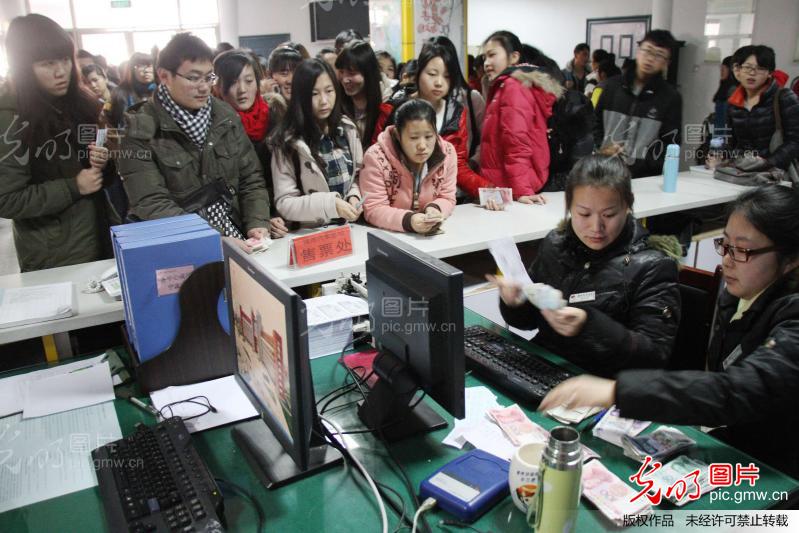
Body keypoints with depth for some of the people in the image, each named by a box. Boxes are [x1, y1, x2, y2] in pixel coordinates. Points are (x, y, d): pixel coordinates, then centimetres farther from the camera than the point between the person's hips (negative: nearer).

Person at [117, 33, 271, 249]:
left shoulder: (226, 116, 8)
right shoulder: (139, 131, -6)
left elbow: (251, 178, 10)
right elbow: (152, 204, -14)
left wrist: (257, 224, -8)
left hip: (239, 241, 3)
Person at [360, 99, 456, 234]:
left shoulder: (447, 153, -5)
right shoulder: (376, 158, -16)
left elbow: (447, 199, 2)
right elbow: (374, 209, -17)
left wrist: (434, 210, -20)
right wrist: (408, 220, -33)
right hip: (386, 234, -3)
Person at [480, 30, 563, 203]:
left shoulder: (512, 87, -11)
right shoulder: (507, 87, 20)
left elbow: (516, 142, -20)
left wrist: (522, 190, -26)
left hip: (507, 190, -9)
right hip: (501, 188, 9)